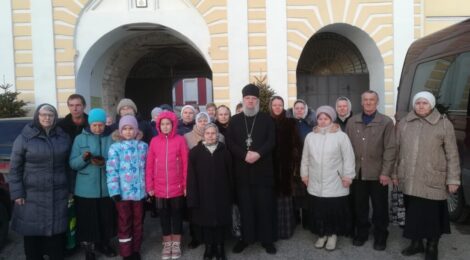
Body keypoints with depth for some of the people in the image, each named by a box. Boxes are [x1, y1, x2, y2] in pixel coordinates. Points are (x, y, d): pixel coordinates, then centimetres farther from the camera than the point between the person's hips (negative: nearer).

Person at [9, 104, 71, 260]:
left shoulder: (63, 137, 6)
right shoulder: (25, 138, -4)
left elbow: (69, 164, 10)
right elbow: (15, 168, -3)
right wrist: (17, 193, -8)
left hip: (58, 195, 3)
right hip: (32, 196, -2)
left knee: (57, 231, 10)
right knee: (33, 231, 6)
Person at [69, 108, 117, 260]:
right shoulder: (80, 139, 0)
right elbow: (72, 164, -3)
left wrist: (105, 163, -22)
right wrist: (83, 158, -22)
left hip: (107, 188, 1)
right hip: (86, 189, 0)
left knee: (106, 218, 10)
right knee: (88, 220, 5)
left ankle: (105, 244, 33)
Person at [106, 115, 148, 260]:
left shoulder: (143, 146, 4)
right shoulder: (115, 147, -5)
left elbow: (147, 168, 9)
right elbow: (112, 170, -9)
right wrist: (114, 191, -14)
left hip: (139, 191, 3)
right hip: (123, 192, -3)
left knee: (138, 221, 14)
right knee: (124, 223, 9)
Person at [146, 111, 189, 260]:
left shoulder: (180, 140, -5)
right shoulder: (154, 141, 0)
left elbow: (186, 163, -4)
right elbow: (149, 165, 2)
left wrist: (186, 184, -5)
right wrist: (149, 186, 0)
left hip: (177, 187, -1)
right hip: (159, 188, 2)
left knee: (177, 215, 12)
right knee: (164, 216, 14)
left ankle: (176, 243, 27)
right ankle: (167, 243, 29)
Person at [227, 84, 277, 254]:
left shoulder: (266, 119, 6)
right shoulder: (235, 120, 8)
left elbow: (271, 141, -3)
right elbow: (230, 142, 0)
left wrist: (258, 153, -19)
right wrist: (244, 155, -15)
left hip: (262, 170, -1)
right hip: (242, 170, 1)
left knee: (264, 205, 4)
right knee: (245, 205, 7)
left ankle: (267, 239, 16)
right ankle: (246, 237, 20)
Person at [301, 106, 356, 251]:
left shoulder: (341, 136, -7)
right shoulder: (310, 136, 5)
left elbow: (348, 158, -6)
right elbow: (305, 158, 12)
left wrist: (348, 176, -8)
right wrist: (304, 174, 11)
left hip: (335, 183, -3)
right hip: (315, 183, 3)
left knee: (335, 211, 6)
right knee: (318, 211, 11)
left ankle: (333, 235, 25)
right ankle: (322, 234, 28)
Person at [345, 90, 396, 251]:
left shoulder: (386, 122, -2)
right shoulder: (352, 122, 6)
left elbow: (390, 149, -6)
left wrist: (386, 172, -11)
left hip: (378, 173, -2)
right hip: (357, 172, 2)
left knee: (380, 208, 9)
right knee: (359, 206, 12)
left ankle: (380, 237, 25)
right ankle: (361, 233, 29)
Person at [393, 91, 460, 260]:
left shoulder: (444, 124, -4)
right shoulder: (404, 123, 5)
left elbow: (452, 154, -3)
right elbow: (397, 150, 11)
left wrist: (453, 179, -4)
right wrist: (395, 172, 12)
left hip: (433, 180, -3)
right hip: (409, 180, 3)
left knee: (432, 214, 5)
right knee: (413, 213, 12)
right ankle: (416, 243, 31)